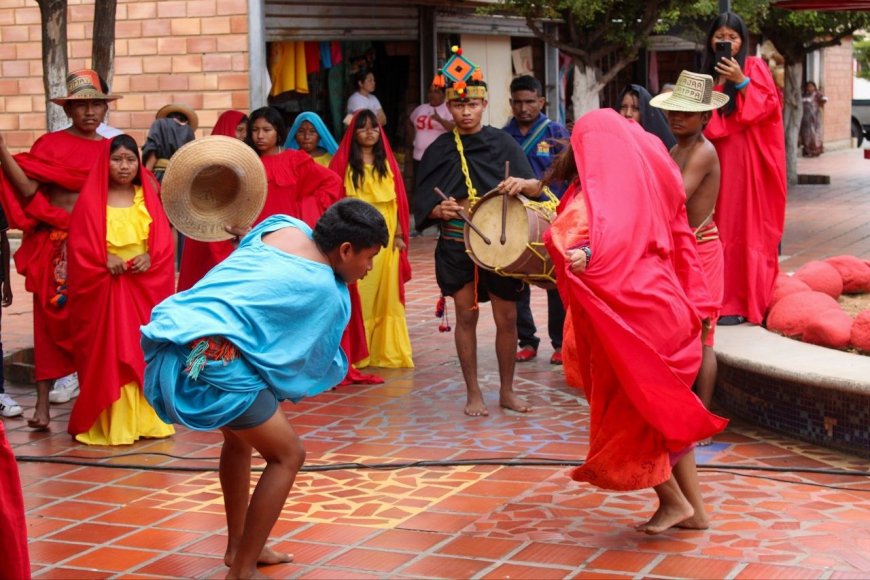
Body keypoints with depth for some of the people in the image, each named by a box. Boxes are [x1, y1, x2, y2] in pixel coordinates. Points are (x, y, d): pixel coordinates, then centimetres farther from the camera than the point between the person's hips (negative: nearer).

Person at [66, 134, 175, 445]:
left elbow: (164, 239, 4)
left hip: (145, 286, 3)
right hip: (105, 287, -3)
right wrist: (104, 259, -19)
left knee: (145, 352, 5)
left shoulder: (148, 197, 11)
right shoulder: (91, 200, 1)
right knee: (108, 355, -5)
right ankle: (111, 422, -1)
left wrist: (150, 257, -14)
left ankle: (145, 417, 12)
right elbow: (80, 244, -4)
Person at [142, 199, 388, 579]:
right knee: (287, 455, 4)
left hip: (172, 336, 9)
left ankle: (238, 547, 38)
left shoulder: (284, 226, 14)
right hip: (210, 358, -9)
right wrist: (292, 388, 27)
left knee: (241, 433, 29)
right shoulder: (329, 294, -3)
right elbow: (313, 361, 9)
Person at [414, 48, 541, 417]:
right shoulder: (439, 150, 3)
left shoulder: (502, 143, 1)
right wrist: (439, 210, -20)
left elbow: (537, 188, -4)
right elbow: (423, 202, 2)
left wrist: (522, 184, -26)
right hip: (456, 244, 0)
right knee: (466, 316, 3)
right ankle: (473, 393, 15)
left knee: (507, 318, 4)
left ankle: (506, 391, 20)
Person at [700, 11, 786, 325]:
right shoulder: (708, 75, 16)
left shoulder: (754, 67, 0)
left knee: (743, 227, -6)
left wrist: (741, 82, -17)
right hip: (716, 158, 5)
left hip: (747, 159, -5)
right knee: (718, 227, 2)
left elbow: (767, 105, -11)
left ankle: (740, 302, -6)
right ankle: (718, 297, 6)